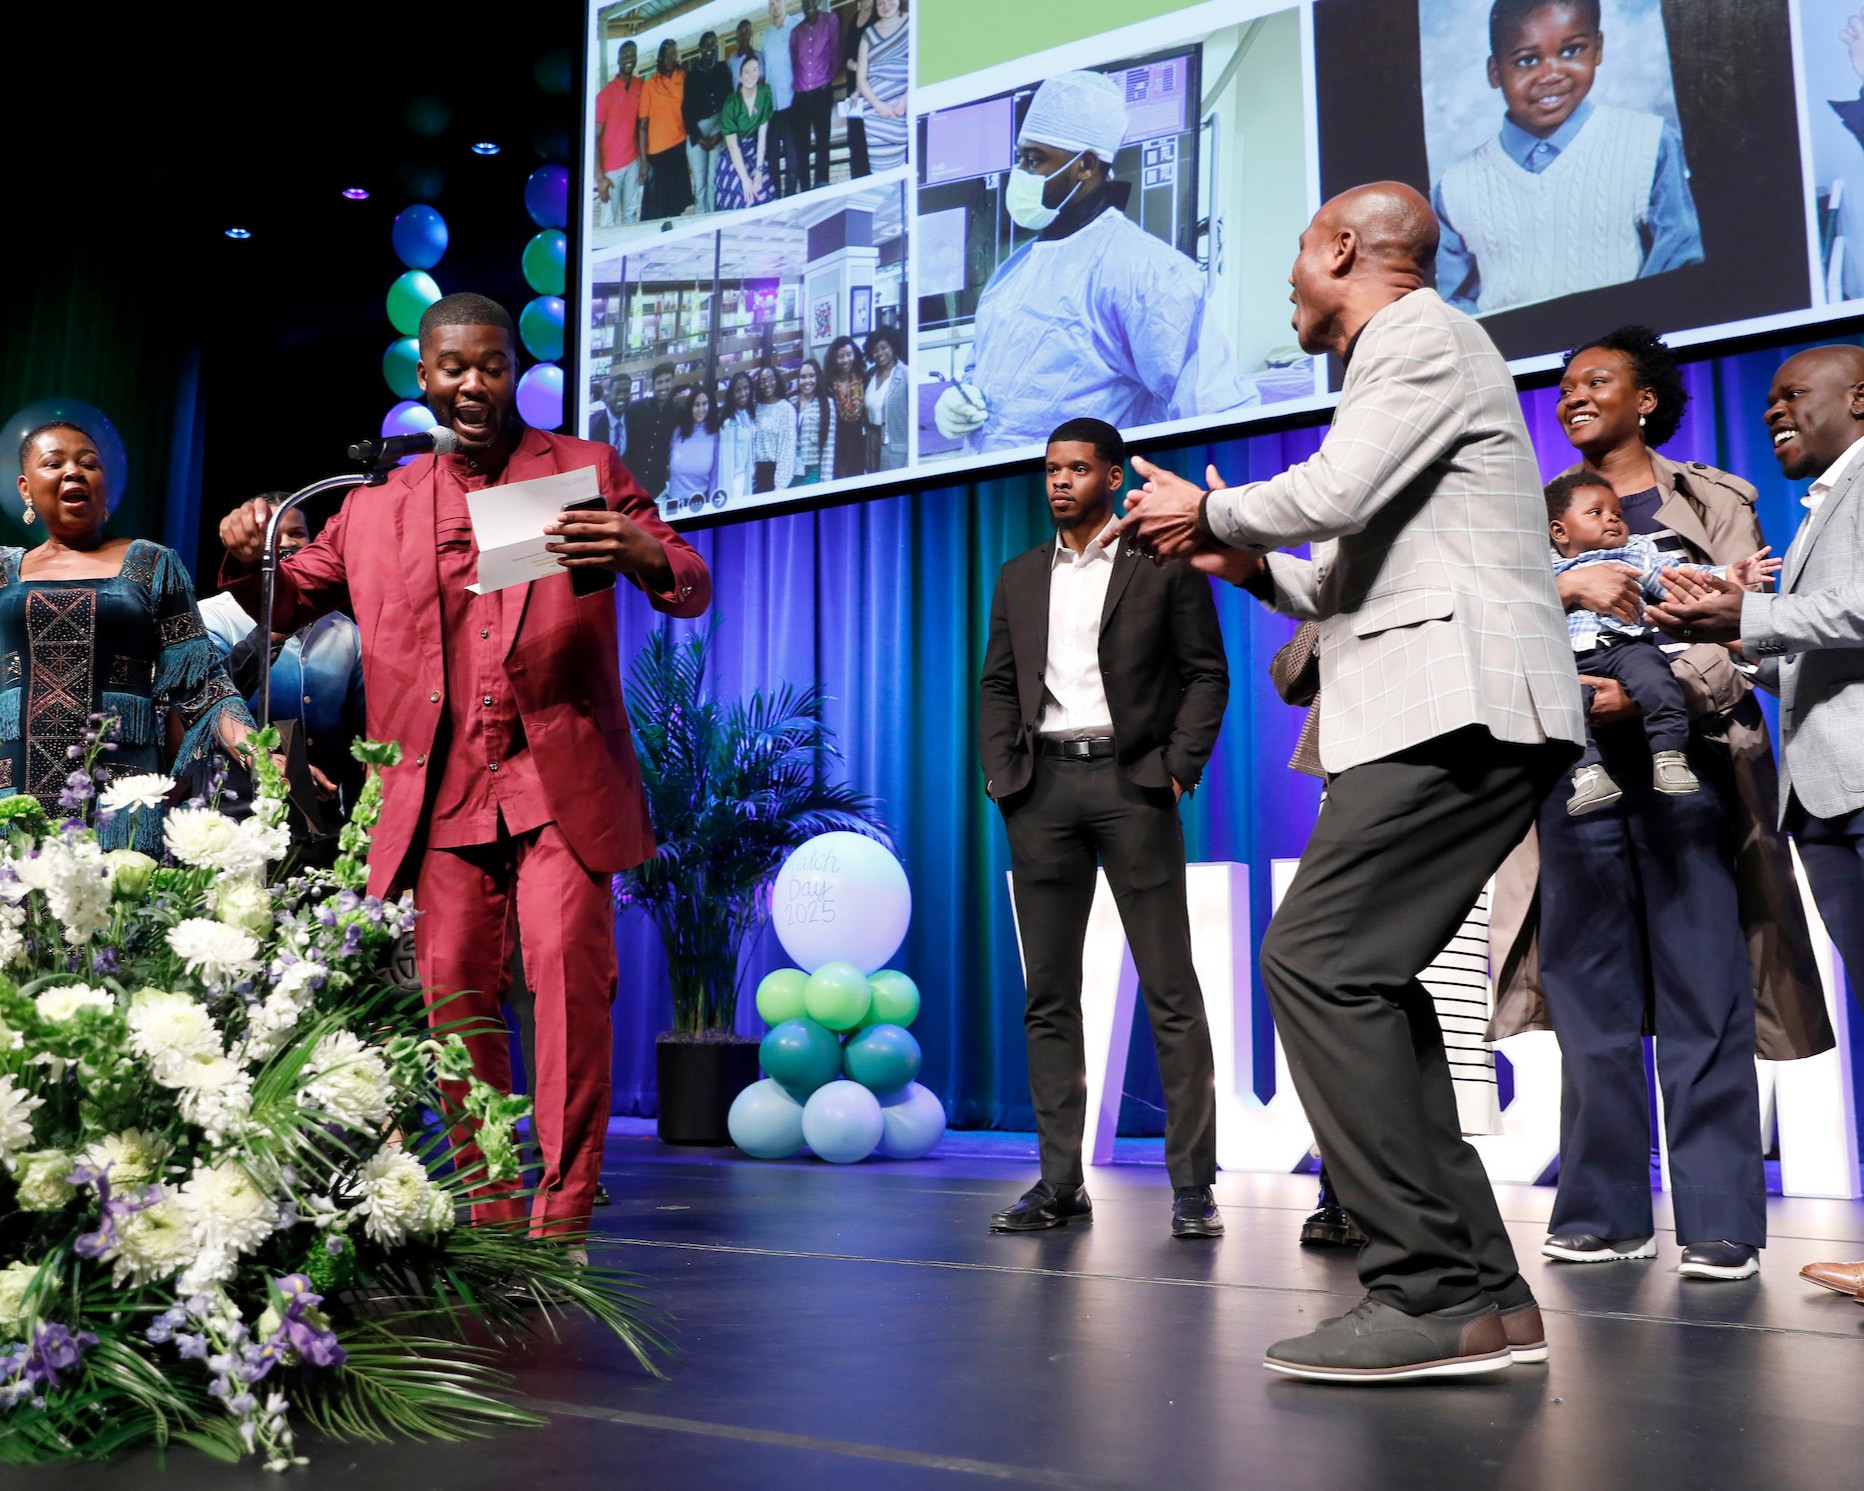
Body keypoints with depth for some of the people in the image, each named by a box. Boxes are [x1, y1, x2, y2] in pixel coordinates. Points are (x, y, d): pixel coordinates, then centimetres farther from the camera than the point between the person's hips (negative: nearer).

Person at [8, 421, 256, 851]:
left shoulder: (152, 565, 8)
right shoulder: (6, 571, 14)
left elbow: (199, 683, 1)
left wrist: (257, 752, -14)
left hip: (121, 790, -2)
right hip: (14, 787, 2)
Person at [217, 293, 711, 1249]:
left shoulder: (586, 471, 9)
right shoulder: (377, 504, 15)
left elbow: (694, 593, 2)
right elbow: (288, 602, 23)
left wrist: (649, 559, -23)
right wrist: (248, 557, -1)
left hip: (559, 776, -2)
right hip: (442, 792, 3)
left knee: (566, 958, -15)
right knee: (451, 985, 2)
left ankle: (565, 1198, -5)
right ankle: (486, 1199, 15)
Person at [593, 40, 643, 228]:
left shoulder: (640, 87, 0)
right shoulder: (605, 94, -15)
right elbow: (595, 137, -14)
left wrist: (644, 159, 6)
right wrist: (599, 176, -20)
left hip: (633, 162, 5)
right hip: (611, 167, -5)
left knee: (630, 215, 10)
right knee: (610, 221, -2)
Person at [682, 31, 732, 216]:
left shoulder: (722, 70, 10)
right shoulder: (691, 75, 9)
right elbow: (686, 109, 6)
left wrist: (721, 132, -8)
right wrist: (697, 137, -6)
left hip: (718, 129, 0)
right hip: (696, 132, 0)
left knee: (714, 181, -9)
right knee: (700, 183, -5)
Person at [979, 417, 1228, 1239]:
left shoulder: (1165, 564, 5)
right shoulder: (1019, 578, 18)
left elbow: (1206, 673, 3)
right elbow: (996, 686, 18)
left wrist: (1178, 767, -7)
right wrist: (1000, 772, 4)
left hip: (1130, 782, -4)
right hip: (1042, 788, 4)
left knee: (1170, 990, -4)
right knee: (1048, 994, 3)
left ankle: (1192, 1183, 1)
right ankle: (1060, 1181, 9)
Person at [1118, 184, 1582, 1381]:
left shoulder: (1424, 337, -2)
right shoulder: (1401, 355, 29)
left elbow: (1331, 494, -17)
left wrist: (1209, 511, 1)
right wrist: (1249, 562, 19)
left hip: (1456, 712, -11)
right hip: (1436, 712, 11)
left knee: (1316, 962, -18)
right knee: (1363, 978, 8)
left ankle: (1438, 1294, -17)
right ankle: (1477, 1293, 8)